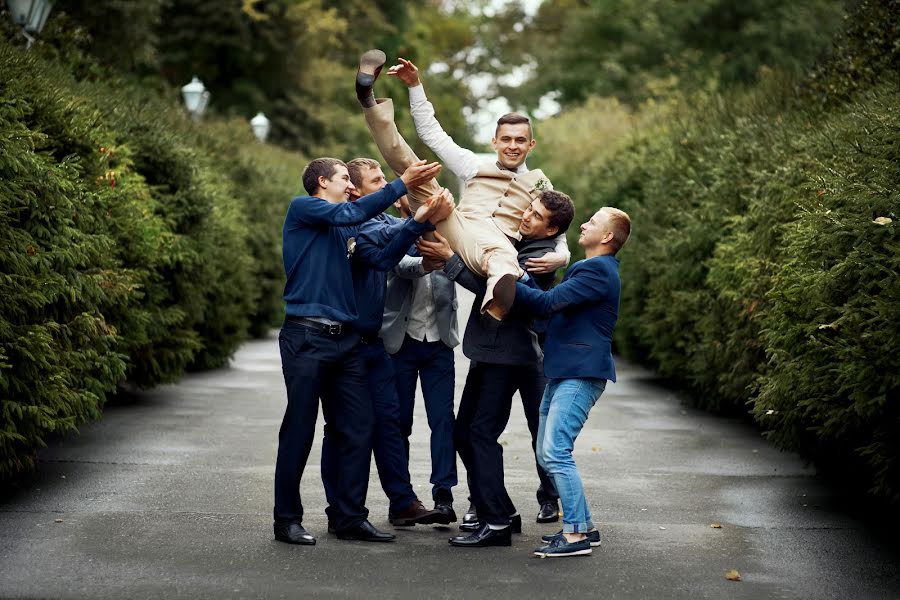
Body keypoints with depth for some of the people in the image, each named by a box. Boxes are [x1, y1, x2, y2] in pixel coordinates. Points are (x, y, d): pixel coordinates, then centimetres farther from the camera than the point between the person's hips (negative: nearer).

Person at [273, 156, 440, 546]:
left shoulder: (348, 229, 20)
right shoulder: (302, 208, 0)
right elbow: (349, 213, -15)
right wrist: (402, 184, -15)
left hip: (345, 339, 7)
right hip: (307, 336, -7)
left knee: (358, 429, 3)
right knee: (299, 430, -2)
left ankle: (351, 518, 9)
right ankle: (287, 520, 6)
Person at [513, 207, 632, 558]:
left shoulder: (597, 270, -13)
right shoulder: (591, 268, 21)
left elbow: (549, 303, -20)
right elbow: (556, 305, 17)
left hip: (581, 374, -11)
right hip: (564, 371, 11)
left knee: (555, 453, -14)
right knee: (547, 455, 12)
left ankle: (576, 535, -10)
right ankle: (583, 526, 19)